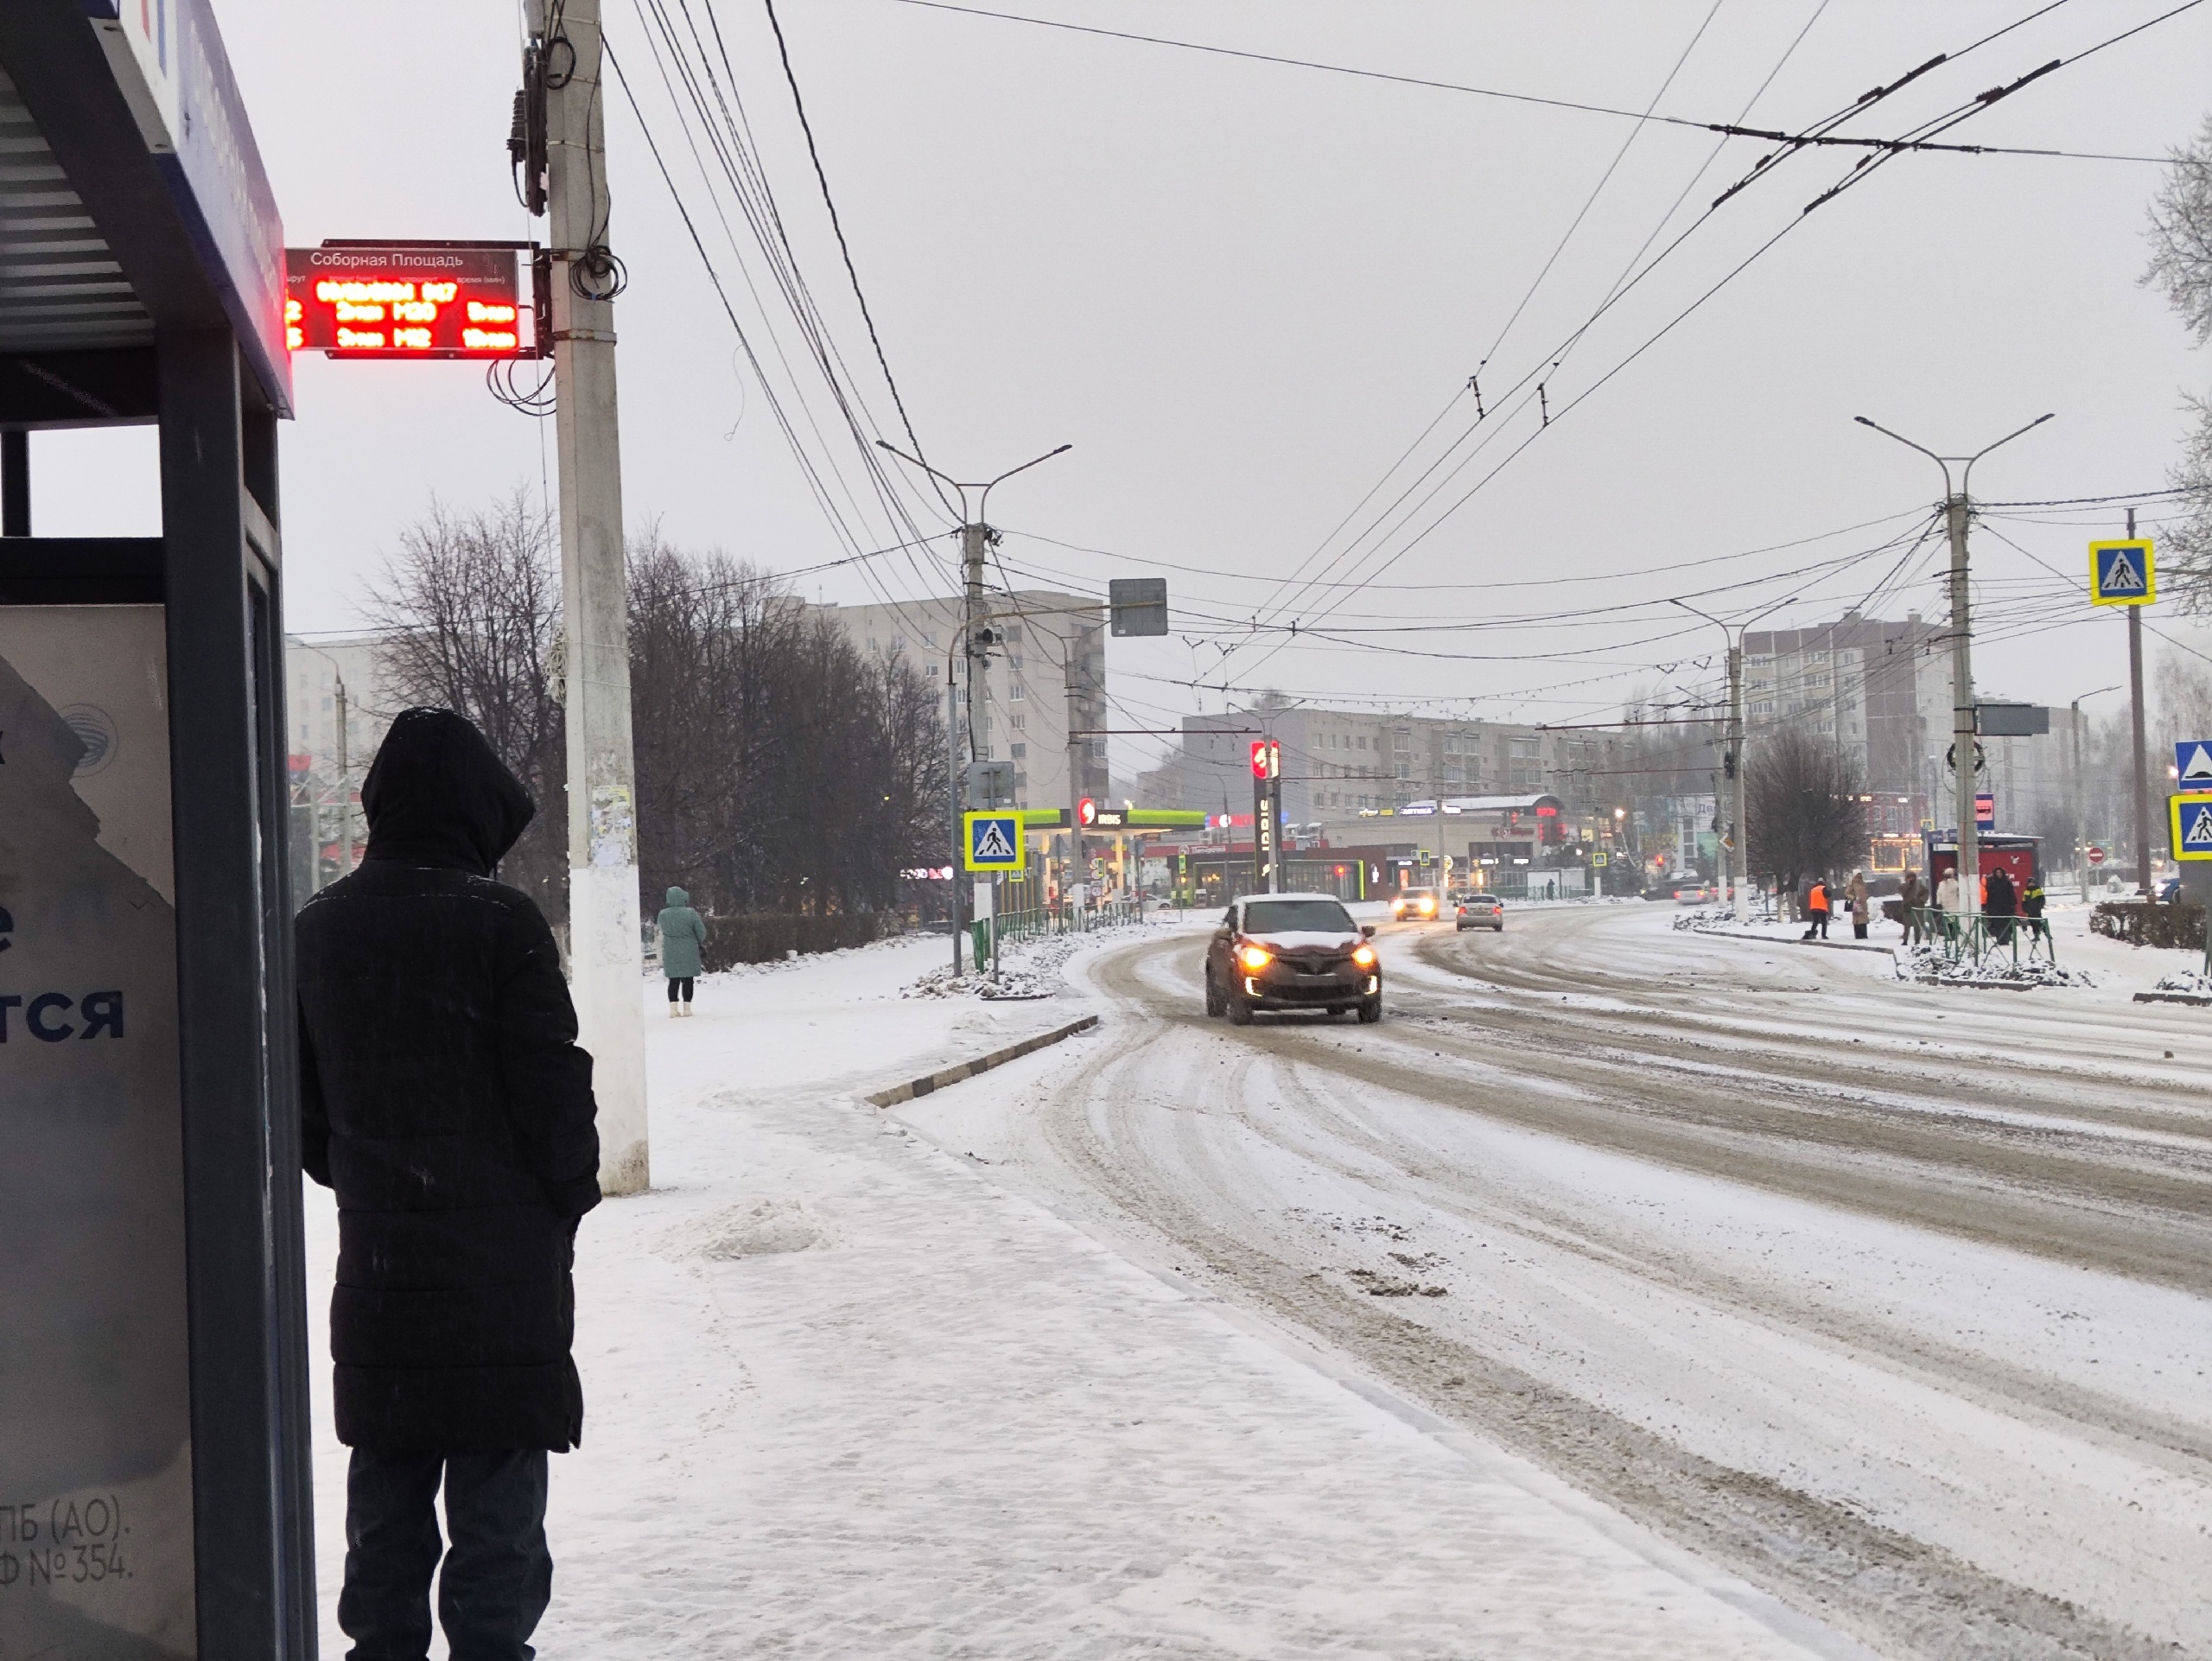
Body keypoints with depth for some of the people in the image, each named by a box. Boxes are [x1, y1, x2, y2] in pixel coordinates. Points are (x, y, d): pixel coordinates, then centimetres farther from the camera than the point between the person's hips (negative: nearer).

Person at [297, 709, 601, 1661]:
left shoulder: (315, 931, 6)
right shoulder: (498, 922, -12)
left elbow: (299, 1112, 10)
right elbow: (553, 1088, -12)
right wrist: (571, 1193, 3)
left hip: (373, 1262, 5)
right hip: (503, 1257, -5)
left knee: (386, 1496, 14)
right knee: (496, 1495, 1)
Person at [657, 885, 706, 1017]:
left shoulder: (663, 914, -5)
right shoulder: (690, 913, -12)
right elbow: (701, 932, -6)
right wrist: (701, 943, 14)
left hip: (670, 952, 2)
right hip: (689, 951, -2)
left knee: (673, 980, 8)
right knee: (687, 980, 6)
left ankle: (673, 1007, 3)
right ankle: (687, 1008, 5)